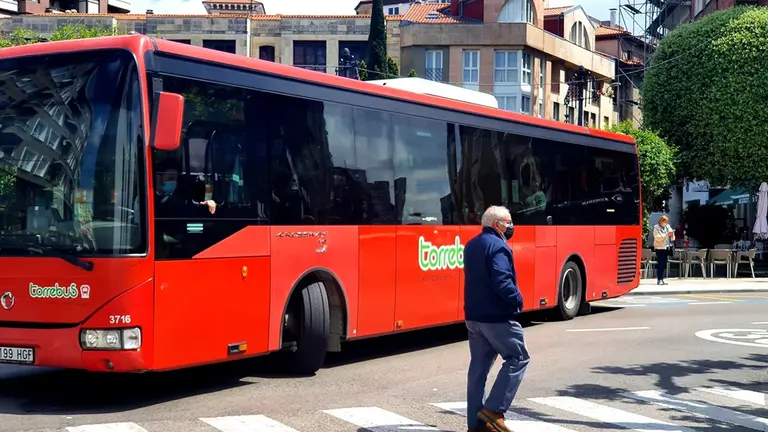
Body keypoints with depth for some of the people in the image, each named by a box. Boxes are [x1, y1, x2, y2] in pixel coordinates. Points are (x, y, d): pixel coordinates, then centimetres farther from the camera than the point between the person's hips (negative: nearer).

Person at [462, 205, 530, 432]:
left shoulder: (471, 245, 14)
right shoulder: (498, 246, -16)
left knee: (479, 365, 11)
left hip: (473, 315, 9)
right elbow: (502, 282, -26)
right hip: (497, 316, -9)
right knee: (518, 358, 3)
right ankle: (493, 410, -5)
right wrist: (518, 300, -11)